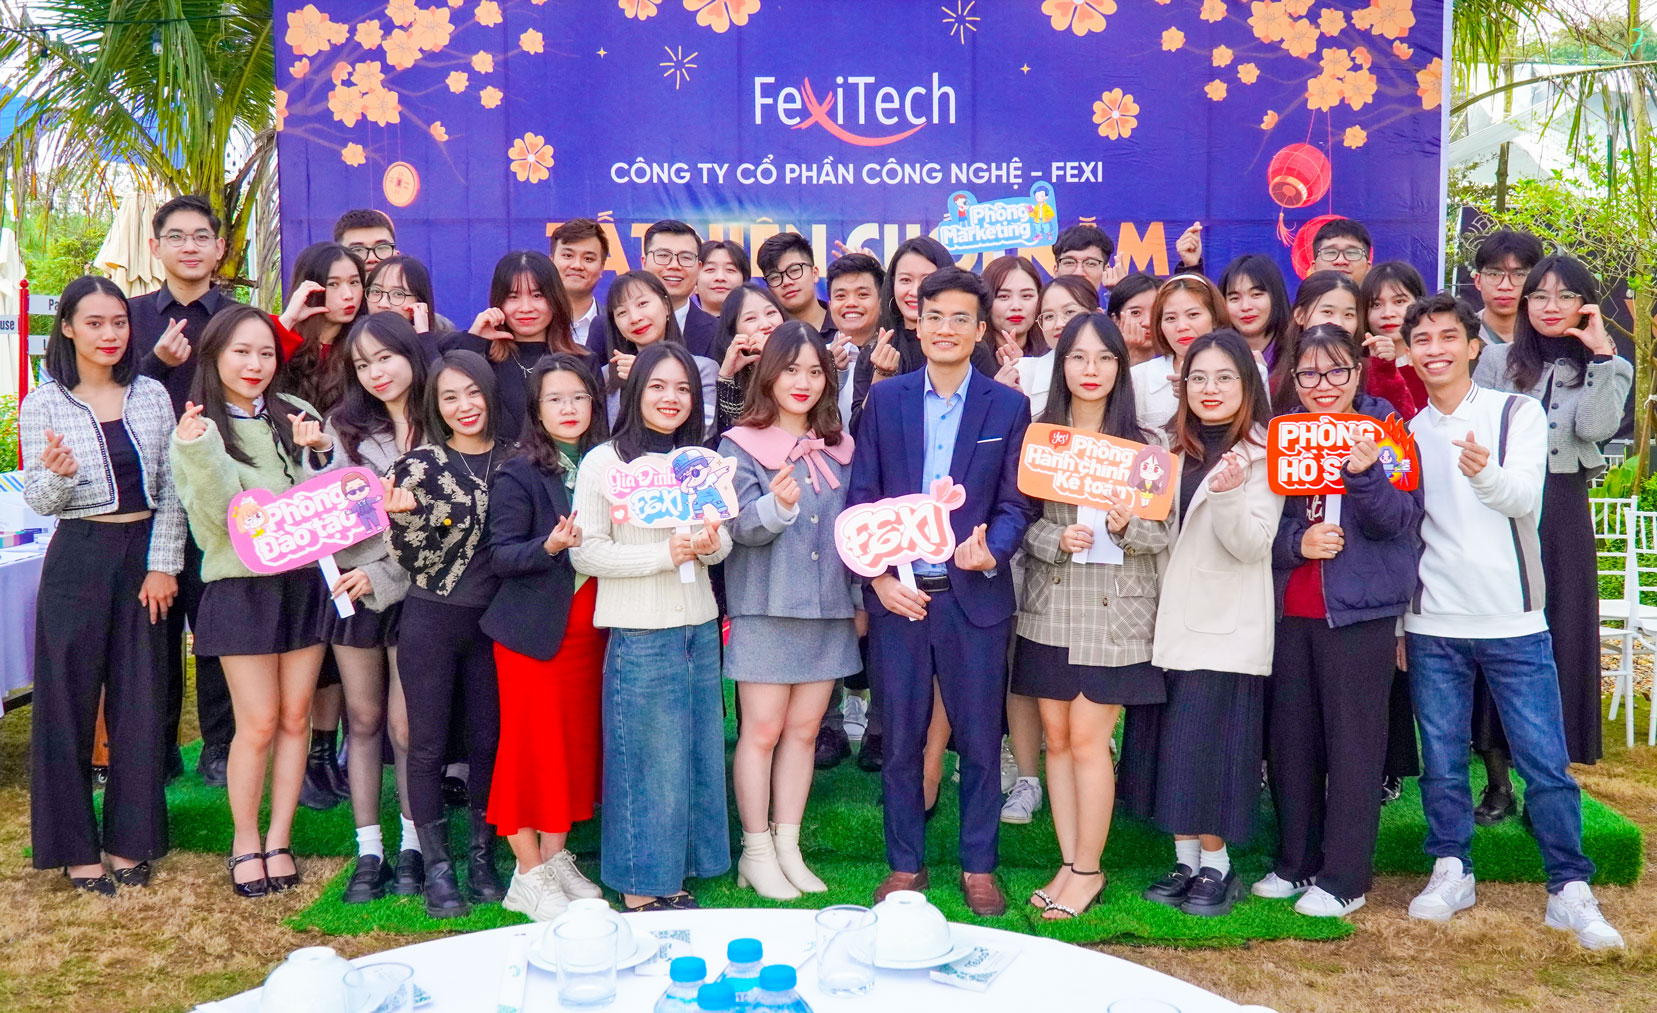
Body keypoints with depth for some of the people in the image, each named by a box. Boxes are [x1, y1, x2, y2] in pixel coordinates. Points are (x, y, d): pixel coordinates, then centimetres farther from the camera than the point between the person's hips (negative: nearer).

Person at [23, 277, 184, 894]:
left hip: (145, 556, 2)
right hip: (78, 560, -2)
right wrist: (58, 474, -26)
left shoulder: (152, 396, 4)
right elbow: (38, 501, -3)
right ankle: (74, 845, 15)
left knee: (140, 699, 6)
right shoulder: (44, 404, -2)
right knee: (69, 699, 2)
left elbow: (171, 489, 4)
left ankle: (130, 838, 19)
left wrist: (164, 565, -3)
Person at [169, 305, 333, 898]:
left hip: (303, 579, 3)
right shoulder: (197, 432, -3)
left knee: (296, 717, 7)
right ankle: (245, 842, 17)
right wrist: (201, 453, -29)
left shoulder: (297, 418, 6)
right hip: (242, 587, -3)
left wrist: (317, 456, -12)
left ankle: (279, 839, 20)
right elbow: (222, 514, -14)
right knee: (258, 723, -2)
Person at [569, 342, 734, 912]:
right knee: (647, 761, -1)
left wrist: (710, 544, -6)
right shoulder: (604, 461, -6)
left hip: (699, 628, 6)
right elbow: (586, 553, -10)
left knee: (698, 756, 10)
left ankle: (673, 883, 23)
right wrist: (665, 553, -18)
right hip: (639, 634, -6)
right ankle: (639, 891, 13)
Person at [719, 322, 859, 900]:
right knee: (762, 731, 0)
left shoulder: (838, 449, 10)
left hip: (828, 609, 4)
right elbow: (741, 525, -15)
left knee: (804, 730, 9)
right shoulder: (741, 445, -4)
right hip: (764, 608, -4)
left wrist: (861, 598, 12)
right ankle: (756, 854, 12)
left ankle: (788, 848, 20)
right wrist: (778, 505, -33)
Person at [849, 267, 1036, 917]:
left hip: (975, 594, 0)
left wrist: (991, 551, -18)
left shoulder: (1008, 406, 4)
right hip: (896, 595, 1)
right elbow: (860, 497, 4)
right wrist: (879, 577, -7)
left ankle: (978, 865, 22)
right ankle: (905, 864, 23)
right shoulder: (884, 399, 6)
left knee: (980, 740, 6)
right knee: (900, 741, 9)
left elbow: (1015, 503, 2)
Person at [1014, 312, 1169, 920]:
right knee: (1056, 737, 8)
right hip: (1048, 607, 3)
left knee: (1088, 739, -2)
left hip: (1113, 612, -3)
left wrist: (1127, 528, -21)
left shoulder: (1141, 445, -1)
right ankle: (1070, 863, 21)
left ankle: (1088, 871, 13)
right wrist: (1057, 539, -16)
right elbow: (1020, 518, 3)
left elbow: (1163, 533, 0)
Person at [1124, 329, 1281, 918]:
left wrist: (1228, 494, -29)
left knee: (1211, 743, -3)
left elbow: (1254, 545, -13)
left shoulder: (1265, 454, -3)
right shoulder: (1170, 448, 12)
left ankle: (1216, 865, 12)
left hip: (1227, 622, -5)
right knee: (1169, 742, 8)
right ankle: (1185, 860, 19)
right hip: (1170, 618, 5)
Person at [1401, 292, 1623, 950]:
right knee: (1441, 761, 7)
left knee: (1547, 763, 0)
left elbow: (1524, 497, -16)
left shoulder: (1518, 413, 1)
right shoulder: (1406, 430, 8)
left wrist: (1485, 472, -39)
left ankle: (1569, 889, 13)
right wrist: (1392, 618, 8)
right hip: (1432, 625, 2)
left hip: (1513, 622, -2)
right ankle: (1452, 872, 22)